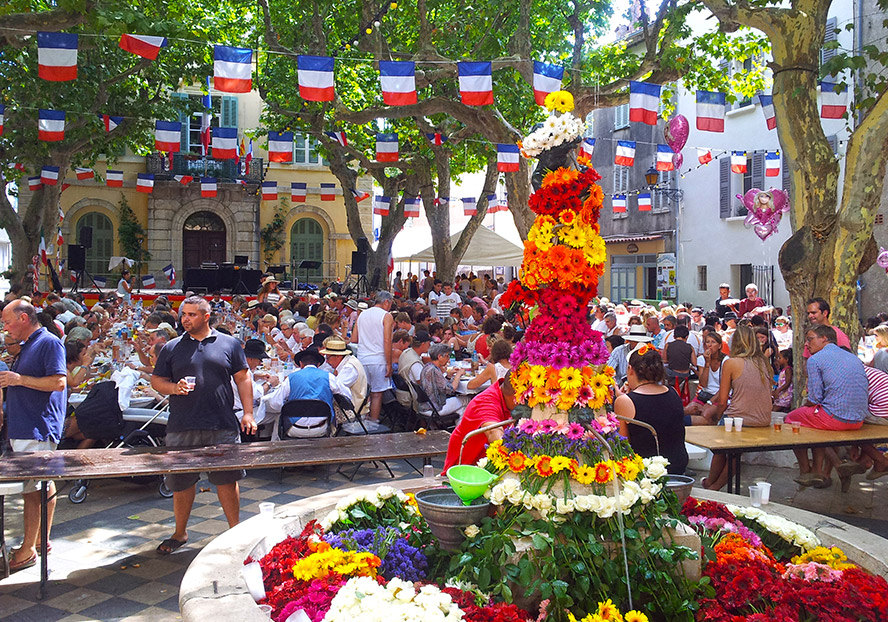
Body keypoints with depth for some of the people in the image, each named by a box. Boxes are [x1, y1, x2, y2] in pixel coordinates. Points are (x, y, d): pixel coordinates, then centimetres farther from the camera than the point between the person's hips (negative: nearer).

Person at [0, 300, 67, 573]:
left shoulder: (50, 343, -11)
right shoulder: (27, 346, 19)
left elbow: (58, 382, -21)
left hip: (37, 429, -10)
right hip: (24, 427, 10)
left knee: (31, 488, -8)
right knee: (44, 485, 14)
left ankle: (28, 550, -3)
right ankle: (42, 540, 21)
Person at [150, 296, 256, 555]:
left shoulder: (229, 344, 7)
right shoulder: (172, 348, 10)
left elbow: (243, 378, 8)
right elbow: (156, 381, 12)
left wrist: (248, 413, 0)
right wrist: (174, 387, -10)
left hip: (222, 427, -1)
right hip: (182, 427, 2)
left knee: (227, 480, 3)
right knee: (181, 482, 9)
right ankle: (180, 533, 27)